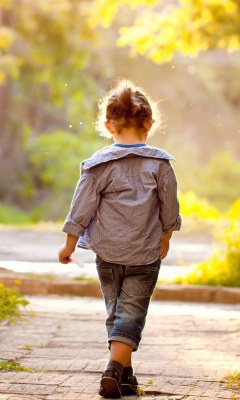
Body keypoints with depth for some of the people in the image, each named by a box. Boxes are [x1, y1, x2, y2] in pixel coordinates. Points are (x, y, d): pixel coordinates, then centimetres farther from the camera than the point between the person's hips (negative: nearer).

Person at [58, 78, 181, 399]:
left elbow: (81, 209, -3)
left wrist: (69, 245, 9)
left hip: (107, 253, 1)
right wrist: (165, 239, 20)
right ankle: (115, 367, -18)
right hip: (145, 254, -1)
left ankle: (126, 373, 21)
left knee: (116, 311, 15)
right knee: (132, 313, 1)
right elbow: (170, 209, 3)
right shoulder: (159, 163, -4)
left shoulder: (98, 164, -5)